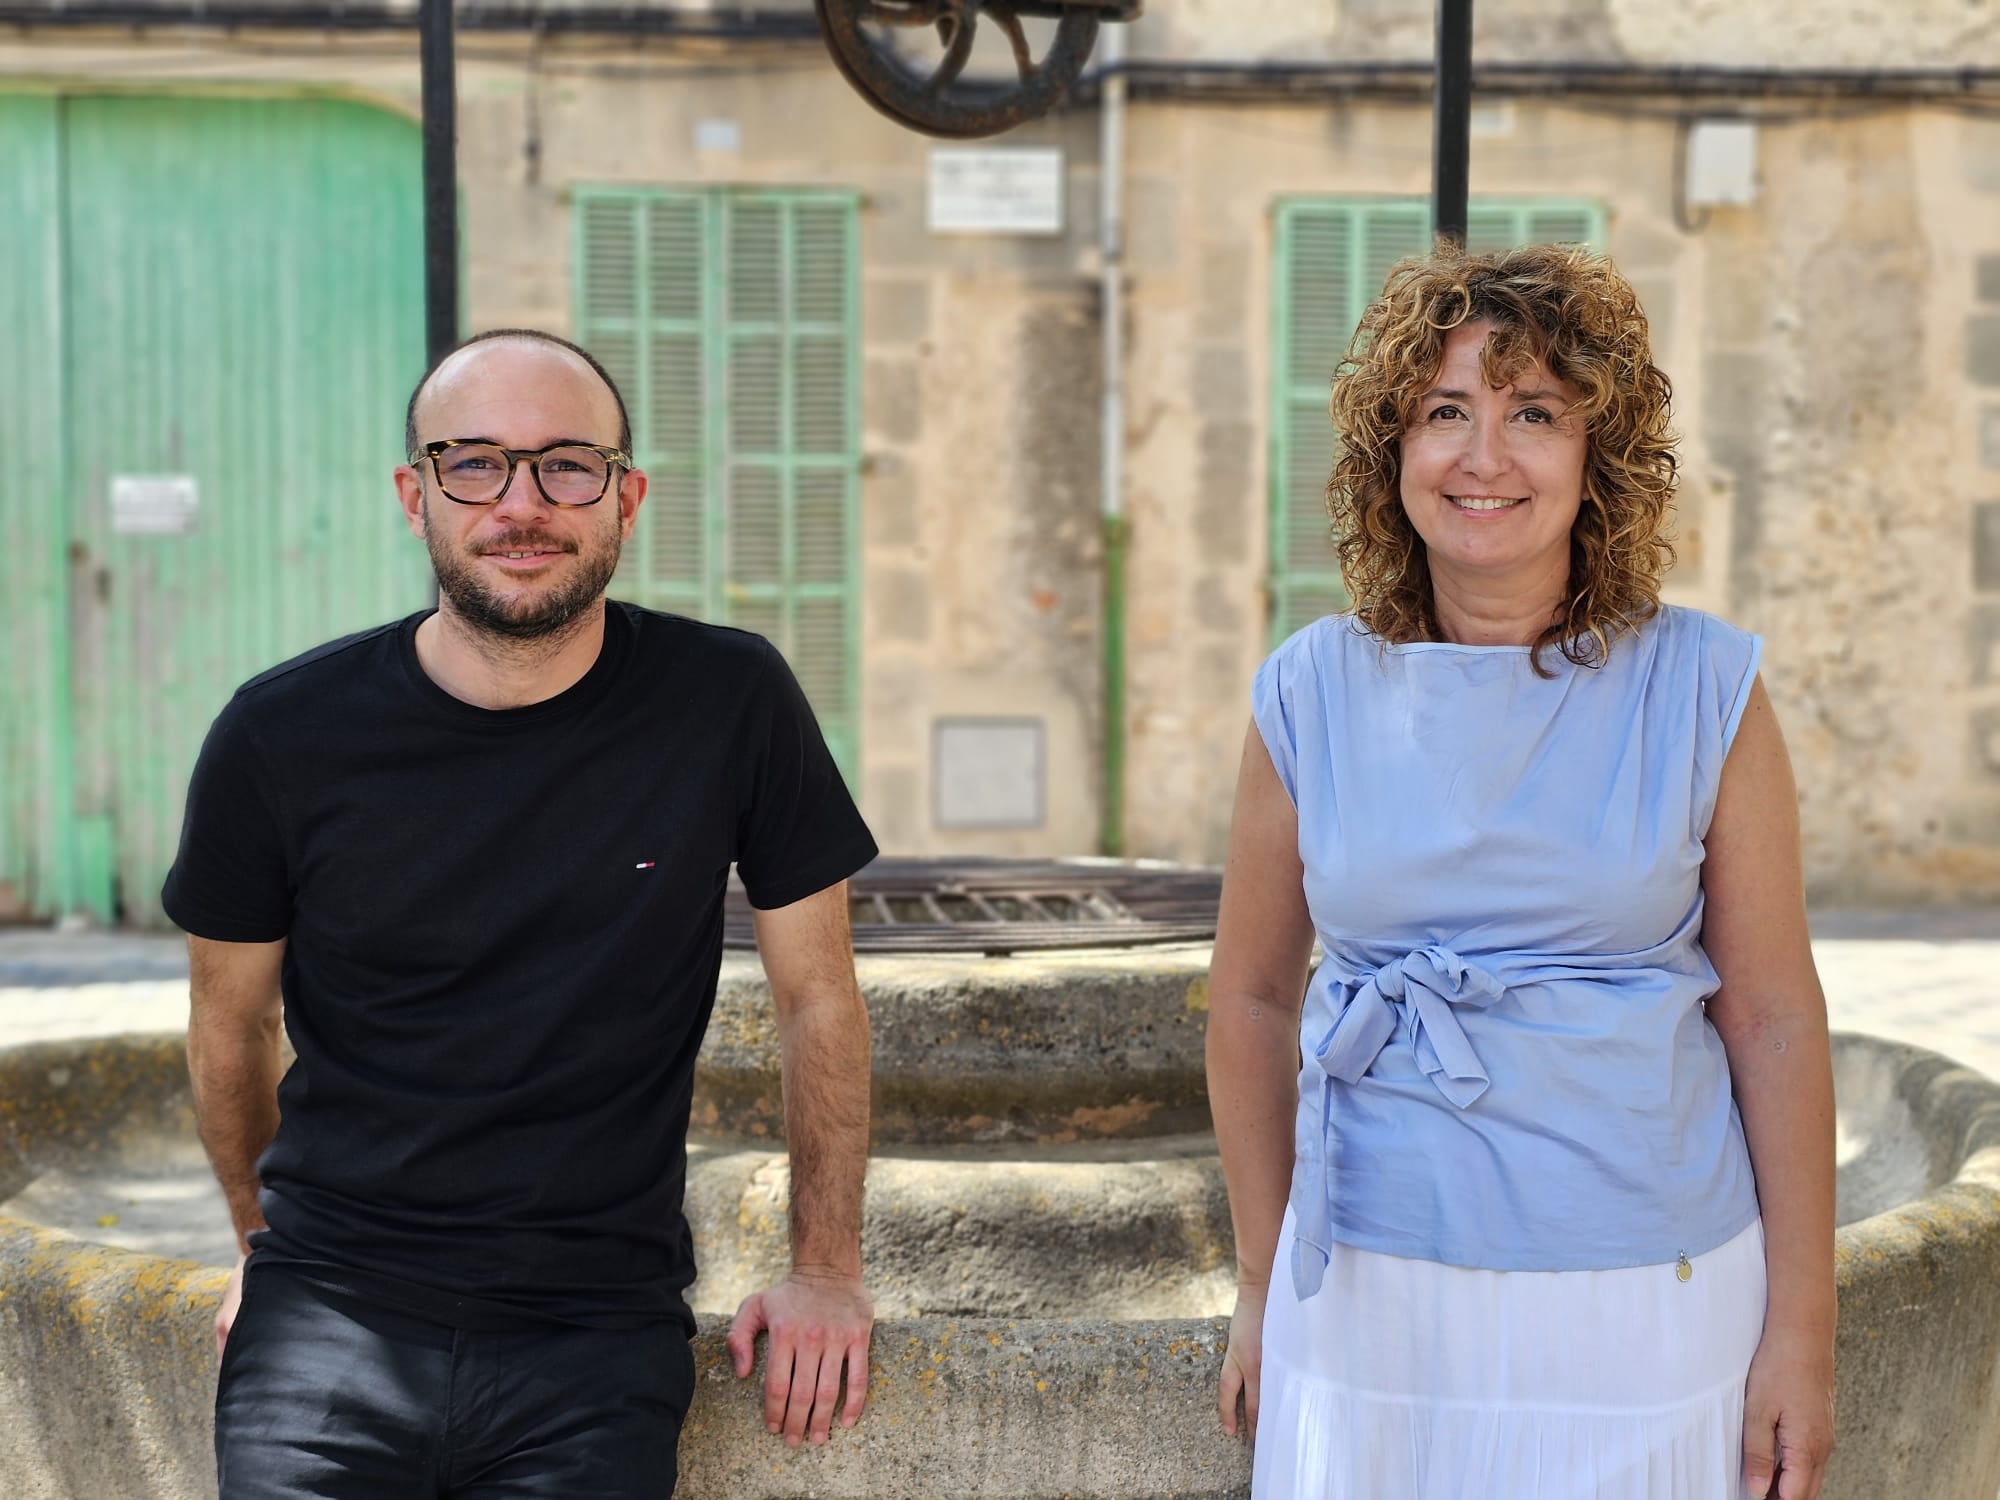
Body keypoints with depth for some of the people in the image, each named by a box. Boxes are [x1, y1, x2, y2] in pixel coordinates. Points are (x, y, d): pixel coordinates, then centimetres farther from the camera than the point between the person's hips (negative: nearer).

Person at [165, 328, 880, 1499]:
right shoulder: (285, 737, -3)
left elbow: (819, 998, 6)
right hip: (332, 1313, 0)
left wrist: (828, 1267, 5)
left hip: (599, 1327, 0)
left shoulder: (729, 701, -4)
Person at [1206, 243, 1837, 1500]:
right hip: (1373, 1291, 1)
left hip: (1643, 1300, -1)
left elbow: (1775, 1020, -3)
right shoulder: (1313, 693, -1)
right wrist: (1262, 1289, 9)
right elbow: (1255, 997, 6)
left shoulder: (1703, 689, -5)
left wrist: (1801, 1330, -4)